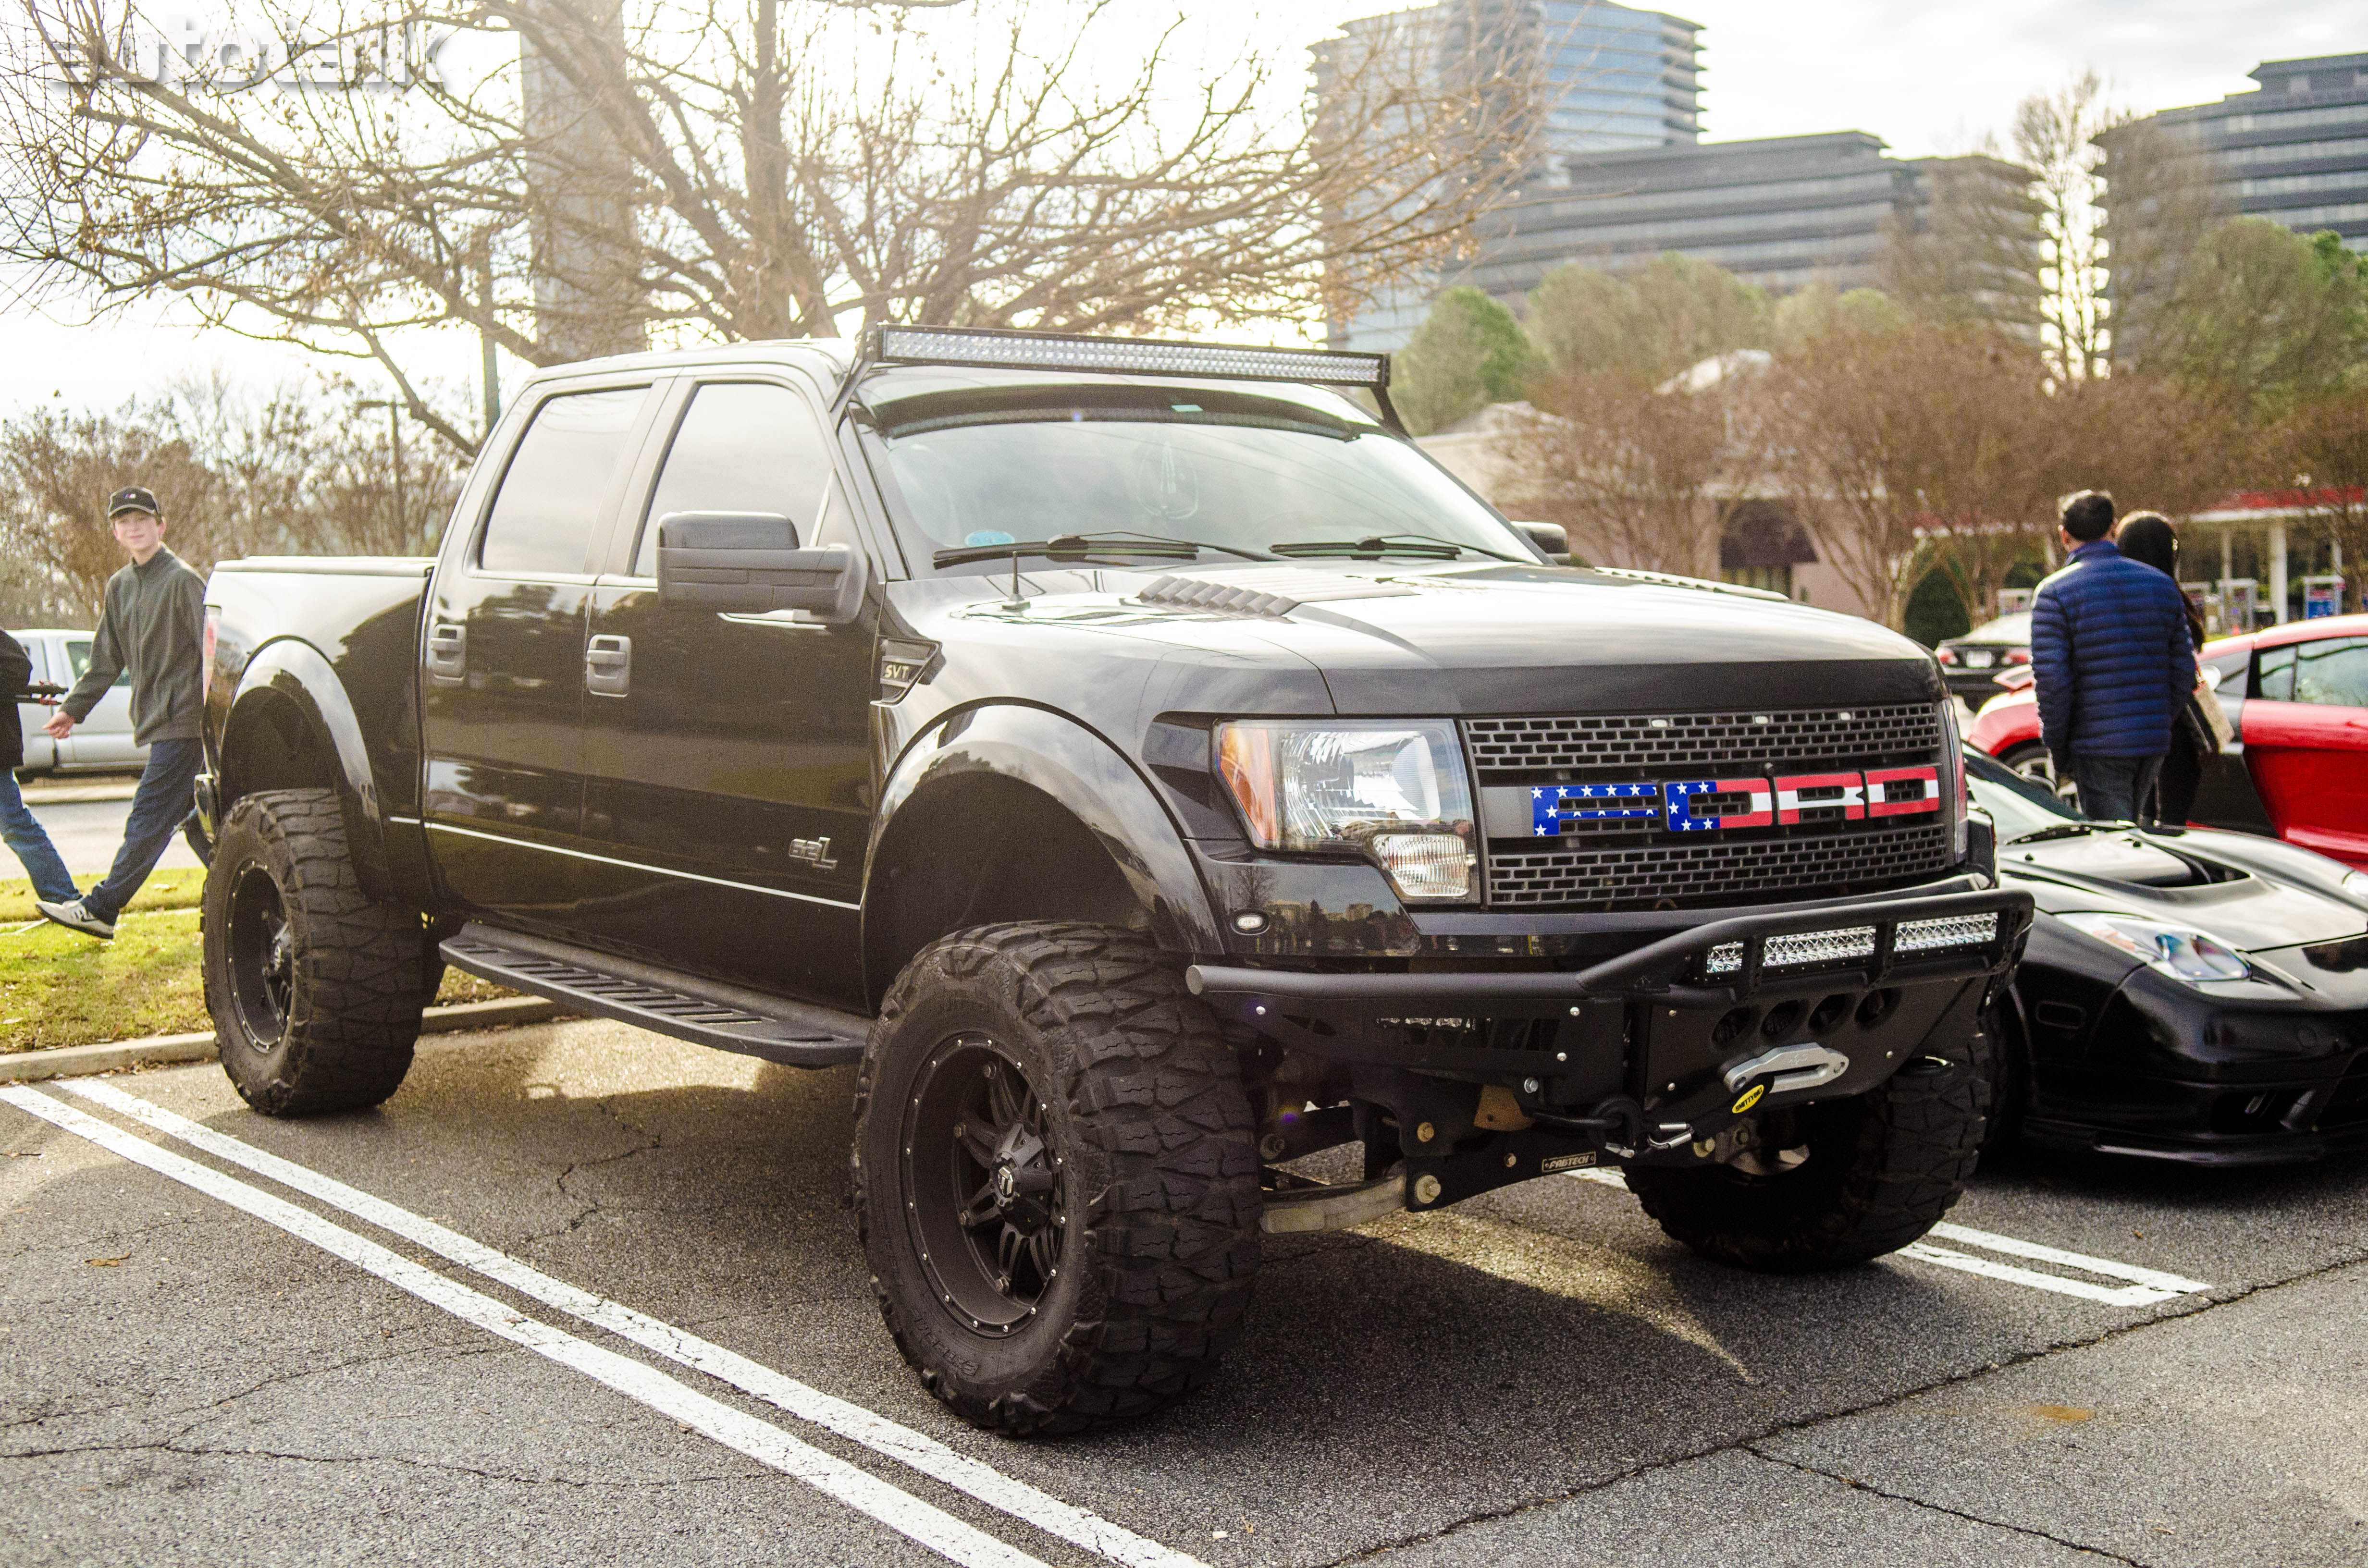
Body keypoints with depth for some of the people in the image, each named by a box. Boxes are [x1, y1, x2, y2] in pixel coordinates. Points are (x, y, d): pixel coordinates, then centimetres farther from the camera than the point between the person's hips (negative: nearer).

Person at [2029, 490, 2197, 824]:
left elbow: (2051, 681, -13)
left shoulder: (2054, 593, -7)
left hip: (2098, 747, -5)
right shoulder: (2161, 584, 9)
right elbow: (2184, 670, 10)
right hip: (2154, 745, 5)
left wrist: (2058, 752, -4)